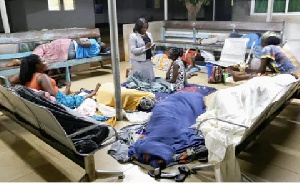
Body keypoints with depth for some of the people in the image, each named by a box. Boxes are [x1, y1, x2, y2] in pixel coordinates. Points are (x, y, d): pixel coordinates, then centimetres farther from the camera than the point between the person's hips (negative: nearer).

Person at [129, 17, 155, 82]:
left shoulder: (149, 34, 9)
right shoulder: (133, 36, -11)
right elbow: (133, 50, -18)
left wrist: (152, 47, -9)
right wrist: (145, 47, -26)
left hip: (148, 60, 6)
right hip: (138, 62, -6)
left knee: (151, 79, 11)